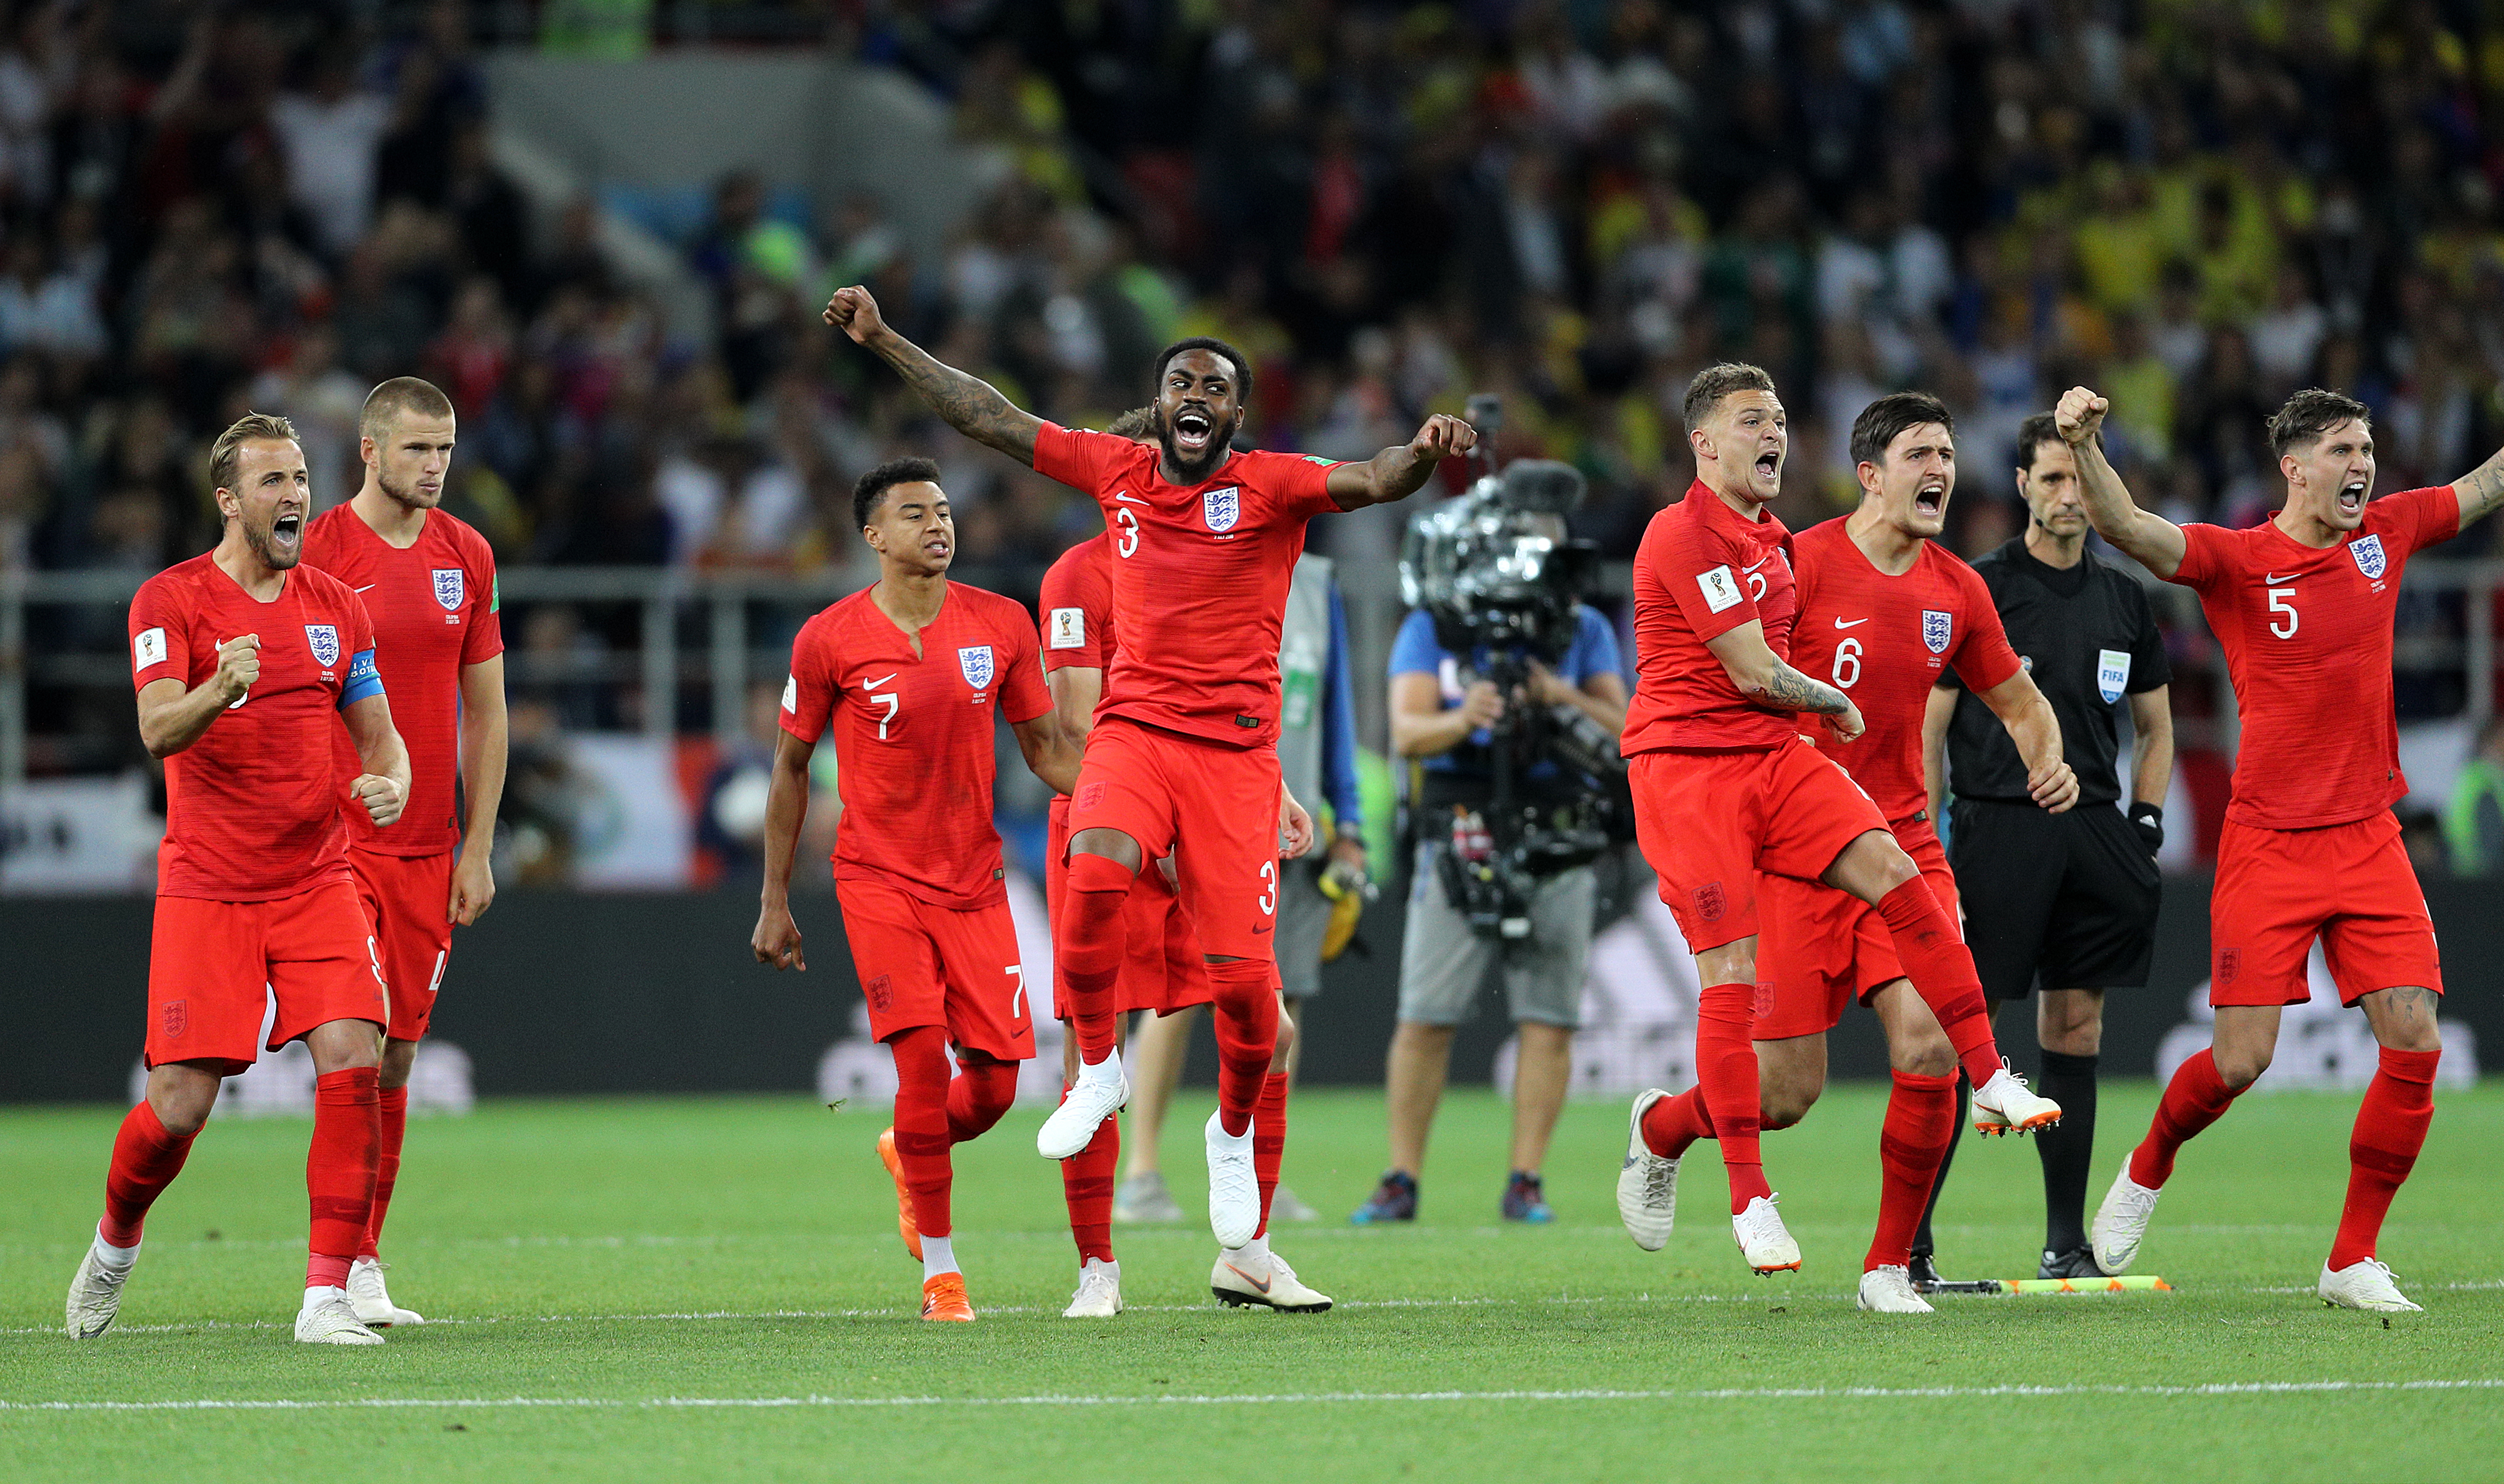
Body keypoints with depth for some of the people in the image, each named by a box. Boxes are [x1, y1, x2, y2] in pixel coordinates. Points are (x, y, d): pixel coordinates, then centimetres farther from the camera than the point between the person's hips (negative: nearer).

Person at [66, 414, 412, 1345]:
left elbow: (378, 736, 15)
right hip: (206, 891, -3)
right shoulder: (171, 601, -5)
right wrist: (220, 690, -39)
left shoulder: (336, 608, 9)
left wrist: (391, 781, -8)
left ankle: (326, 1298, -11)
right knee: (180, 1107, -6)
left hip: (318, 882, 3)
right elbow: (158, 731, -18)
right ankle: (114, 1245, 26)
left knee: (353, 1065, -16)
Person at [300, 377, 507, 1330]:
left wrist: (478, 850, 8)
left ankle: (364, 1260, 14)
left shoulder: (467, 557, 8)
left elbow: (486, 713, 13)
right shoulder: (316, 553, -6)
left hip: (428, 849, 5)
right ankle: (352, 1268, -12)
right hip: (336, 847, -5)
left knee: (399, 1053, 7)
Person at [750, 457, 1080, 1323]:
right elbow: (791, 769, 5)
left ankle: (908, 1155, 35)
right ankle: (939, 1268, -5)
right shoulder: (830, 641, -5)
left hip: (975, 881, 3)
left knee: (994, 1081, -1)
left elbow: (1044, 747, 11)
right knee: (922, 1053, -17)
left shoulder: (1001, 626, 2)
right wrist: (774, 903, 6)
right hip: (879, 878, -3)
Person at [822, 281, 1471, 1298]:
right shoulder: (1118, 472, 10)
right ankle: (1096, 1069, -11)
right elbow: (991, 420, 16)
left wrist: (1423, 456, -41)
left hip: (1234, 748, -2)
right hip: (1134, 728, 2)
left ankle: (1234, 1130, 23)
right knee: (1096, 869, -31)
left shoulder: (1272, 487, -1)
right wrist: (883, 343, 18)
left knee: (1244, 978, -6)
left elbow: (1368, 483, -19)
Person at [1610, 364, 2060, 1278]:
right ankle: (1748, 1199, -4)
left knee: (1895, 876, -14)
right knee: (1732, 980, -11)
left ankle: (1992, 1080, -12)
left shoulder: (1771, 542, 18)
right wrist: (1836, 706, 1)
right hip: (1686, 766, -8)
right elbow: (1753, 673, -15)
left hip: (1775, 756, 8)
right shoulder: (1685, 536, -13)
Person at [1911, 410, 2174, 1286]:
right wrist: (1928, 851, -9)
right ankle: (1908, 1239, -5)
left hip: (2094, 829, 5)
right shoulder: (1975, 590, -1)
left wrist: (2144, 828, 9)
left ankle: (2066, 1243, 8)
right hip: (1997, 827, -5)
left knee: (2075, 1032, 4)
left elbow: (2155, 728, 23)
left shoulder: (2123, 600, 14)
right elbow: (1927, 729, -2)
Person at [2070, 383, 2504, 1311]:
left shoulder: (2386, 533, 7)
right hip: (2268, 843, -4)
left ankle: (2353, 1261, 4)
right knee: (2241, 1059, -7)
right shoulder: (2238, 561, -7)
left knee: (2415, 1044, -8)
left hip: (2368, 840, 4)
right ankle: (2147, 1171, 26)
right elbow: (2124, 526, -23)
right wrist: (2082, 445, -40)